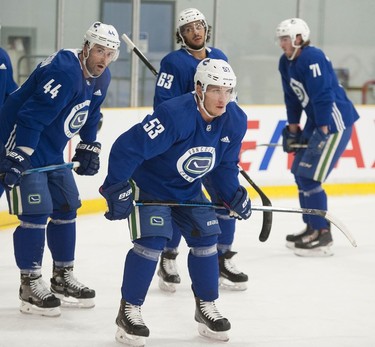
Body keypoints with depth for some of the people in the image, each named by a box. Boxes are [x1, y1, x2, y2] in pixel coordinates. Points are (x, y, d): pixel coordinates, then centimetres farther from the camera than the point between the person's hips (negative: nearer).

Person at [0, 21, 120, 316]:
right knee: (35, 213, -11)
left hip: (52, 152, 10)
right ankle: (30, 284, -1)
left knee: (66, 208, 13)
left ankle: (63, 278, 24)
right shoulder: (64, 71, -27)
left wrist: (89, 148, 18)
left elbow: (90, 115, 21)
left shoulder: (101, 78, 3)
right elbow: (31, 116, -32)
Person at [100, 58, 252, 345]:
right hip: (147, 184, -7)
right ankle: (129, 312, -4)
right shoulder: (174, 115, -35)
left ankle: (206, 308, 19)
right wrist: (117, 189, -35)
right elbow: (127, 148, -35)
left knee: (206, 240, 2)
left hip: (188, 190, 7)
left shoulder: (235, 122, -13)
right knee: (151, 242, -16)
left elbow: (225, 165, 4)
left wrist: (233, 194, -9)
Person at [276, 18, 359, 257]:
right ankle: (312, 227, 25)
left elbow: (323, 96, -24)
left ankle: (323, 236, -8)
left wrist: (323, 134, -25)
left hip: (336, 121, -10)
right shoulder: (286, 63, 7)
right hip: (316, 121, 10)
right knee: (300, 173, 13)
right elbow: (292, 99, 16)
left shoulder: (312, 58, -21)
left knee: (310, 177, -13)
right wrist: (293, 130, 14)